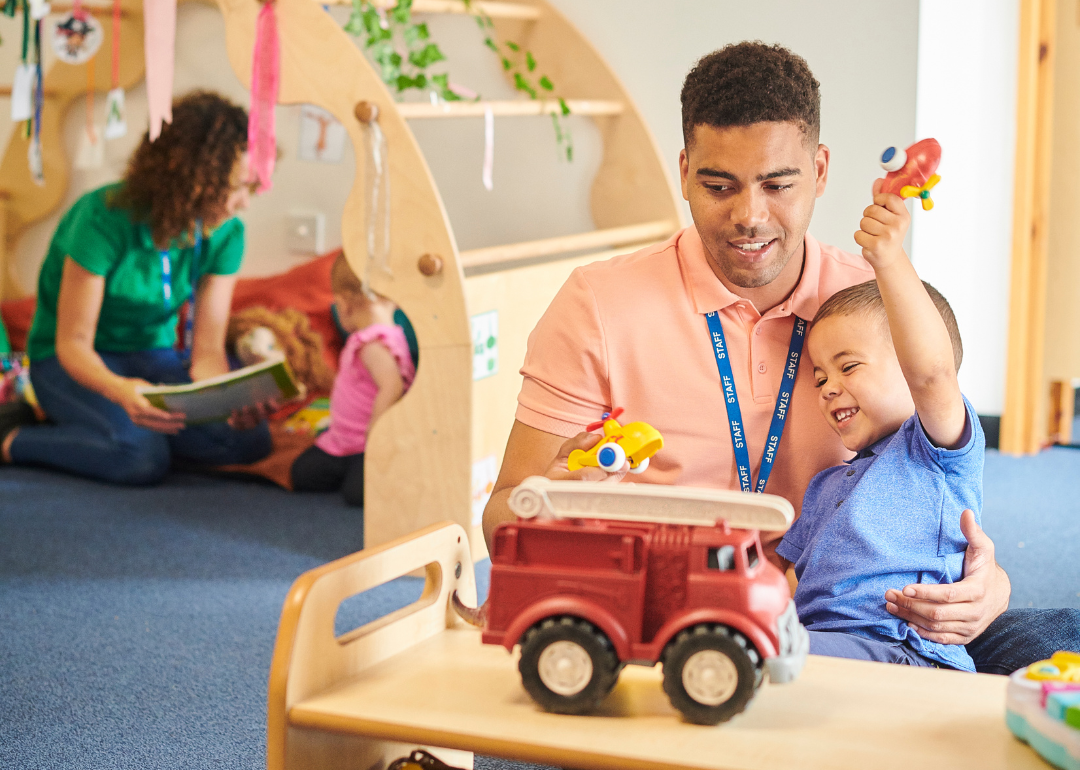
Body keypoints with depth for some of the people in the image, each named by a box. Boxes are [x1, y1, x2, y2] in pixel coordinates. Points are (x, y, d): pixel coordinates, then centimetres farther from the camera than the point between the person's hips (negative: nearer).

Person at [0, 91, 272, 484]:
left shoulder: (225, 235, -10)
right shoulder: (105, 218, -25)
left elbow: (207, 349, -11)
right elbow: (72, 342, -22)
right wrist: (120, 391, -45)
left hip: (155, 356, 5)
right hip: (71, 361, -5)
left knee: (250, 440, -22)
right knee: (142, 457, -35)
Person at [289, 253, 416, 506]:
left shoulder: (374, 345, -24)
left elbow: (392, 386, -38)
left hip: (372, 445, -10)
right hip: (343, 440, 10)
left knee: (357, 492, -30)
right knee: (302, 474, 12)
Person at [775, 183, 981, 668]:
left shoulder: (935, 448, 5)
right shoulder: (825, 486, 31)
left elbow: (931, 370, -16)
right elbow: (785, 565, 32)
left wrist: (890, 260, -25)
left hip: (906, 653, -7)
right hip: (817, 648, 8)